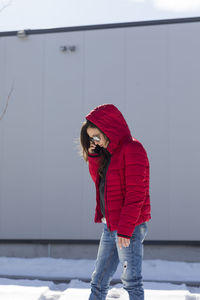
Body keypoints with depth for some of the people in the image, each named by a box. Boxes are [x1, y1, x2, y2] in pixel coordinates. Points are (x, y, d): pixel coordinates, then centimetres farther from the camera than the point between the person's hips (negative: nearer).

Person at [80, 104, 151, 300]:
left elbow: (136, 193, -18)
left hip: (129, 227, -9)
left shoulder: (132, 149, -13)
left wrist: (125, 229, -20)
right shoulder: (109, 153, 14)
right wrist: (93, 157, 4)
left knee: (131, 281, -1)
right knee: (98, 282, 12)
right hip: (110, 226, 9)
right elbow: (98, 179, 21)